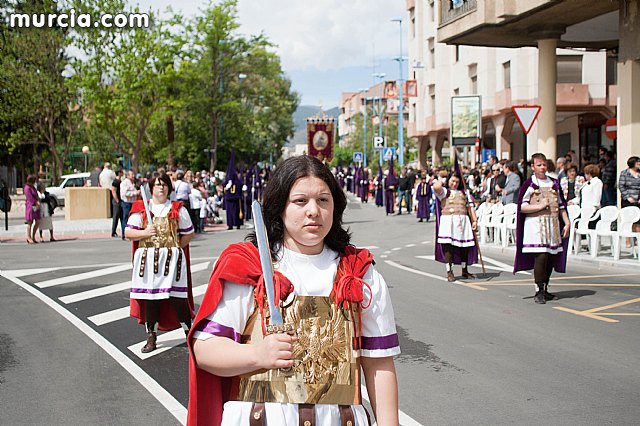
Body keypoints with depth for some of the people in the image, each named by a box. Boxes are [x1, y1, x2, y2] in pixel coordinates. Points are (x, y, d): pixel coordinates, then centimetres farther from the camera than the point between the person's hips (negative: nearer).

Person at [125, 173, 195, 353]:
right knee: (150, 299, 3)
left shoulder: (178, 209, 7)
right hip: (147, 259, 1)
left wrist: (174, 248, 1)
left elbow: (189, 233, 10)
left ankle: (189, 331, 12)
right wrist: (144, 233, -12)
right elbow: (128, 232, 5)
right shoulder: (141, 208, 7)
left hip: (172, 259, -1)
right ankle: (151, 338, 13)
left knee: (177, 297, -5)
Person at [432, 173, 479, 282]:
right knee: (448, 245, -9)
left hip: (463, 221, 3)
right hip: (448, 221, -3)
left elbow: (470, 207, 15)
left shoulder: (464, 193, 23)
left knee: (464, 246, 6)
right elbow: (436, 187, -11)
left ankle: (464, 271, 20)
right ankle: (449, 272, -4)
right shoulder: (444, 192, 12)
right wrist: (440, 182, 12)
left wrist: (475, 220, 4)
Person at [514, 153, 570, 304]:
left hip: (553, 224, 5)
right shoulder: (529, 184, -1)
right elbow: (522, 207, -5)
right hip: (536, 224, -5)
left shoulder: (554, 183, 14)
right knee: (541, 257, -13)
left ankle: (545, 289, 18)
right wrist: (540, 206, -15)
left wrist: (567, 222, 10)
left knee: (551, 258, 6)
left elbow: (561, 205, 18)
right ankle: (539, 291, -6)